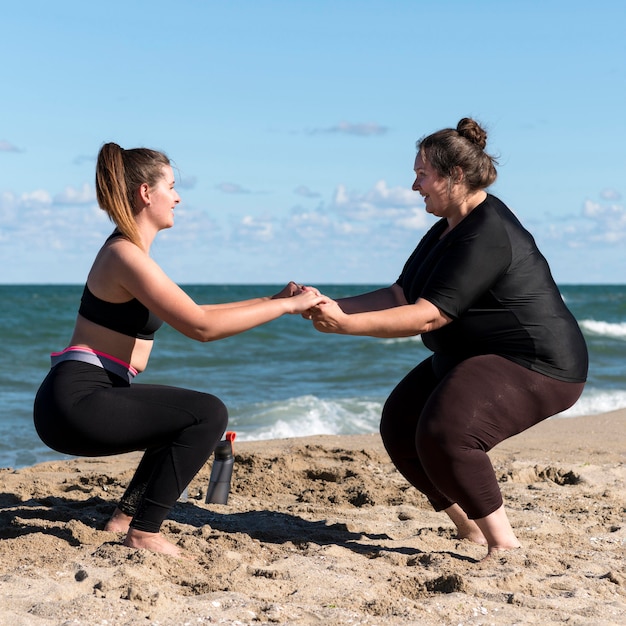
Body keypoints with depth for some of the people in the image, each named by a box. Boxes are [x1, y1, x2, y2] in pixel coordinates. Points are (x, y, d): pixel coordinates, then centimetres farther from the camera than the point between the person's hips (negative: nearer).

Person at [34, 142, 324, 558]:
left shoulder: (127, 251, 16)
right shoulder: (126, 256, -15)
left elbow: (192, 313, 21)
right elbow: (202, 327, -22)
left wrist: (272, 301, 15)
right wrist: (287, 306, -14)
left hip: (77, 402, 10)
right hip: (75, 402, -10)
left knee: (193, 419, 22)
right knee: (209, 414, -14)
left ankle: (126, 516, 21)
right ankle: (145, 531, -8)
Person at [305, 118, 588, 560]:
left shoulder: (486, 236, -24)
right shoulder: (448, 229, 10)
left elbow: (428, 316, -29)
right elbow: (400, 296, 4)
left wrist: (345, 324, -31)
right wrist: (330, 304, -8)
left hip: (538, 366, -11)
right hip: (473, 358, 11)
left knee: (444, 433, -30)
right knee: (401, 426, 10)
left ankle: (503, 541, -15)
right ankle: (471, 530, 19)